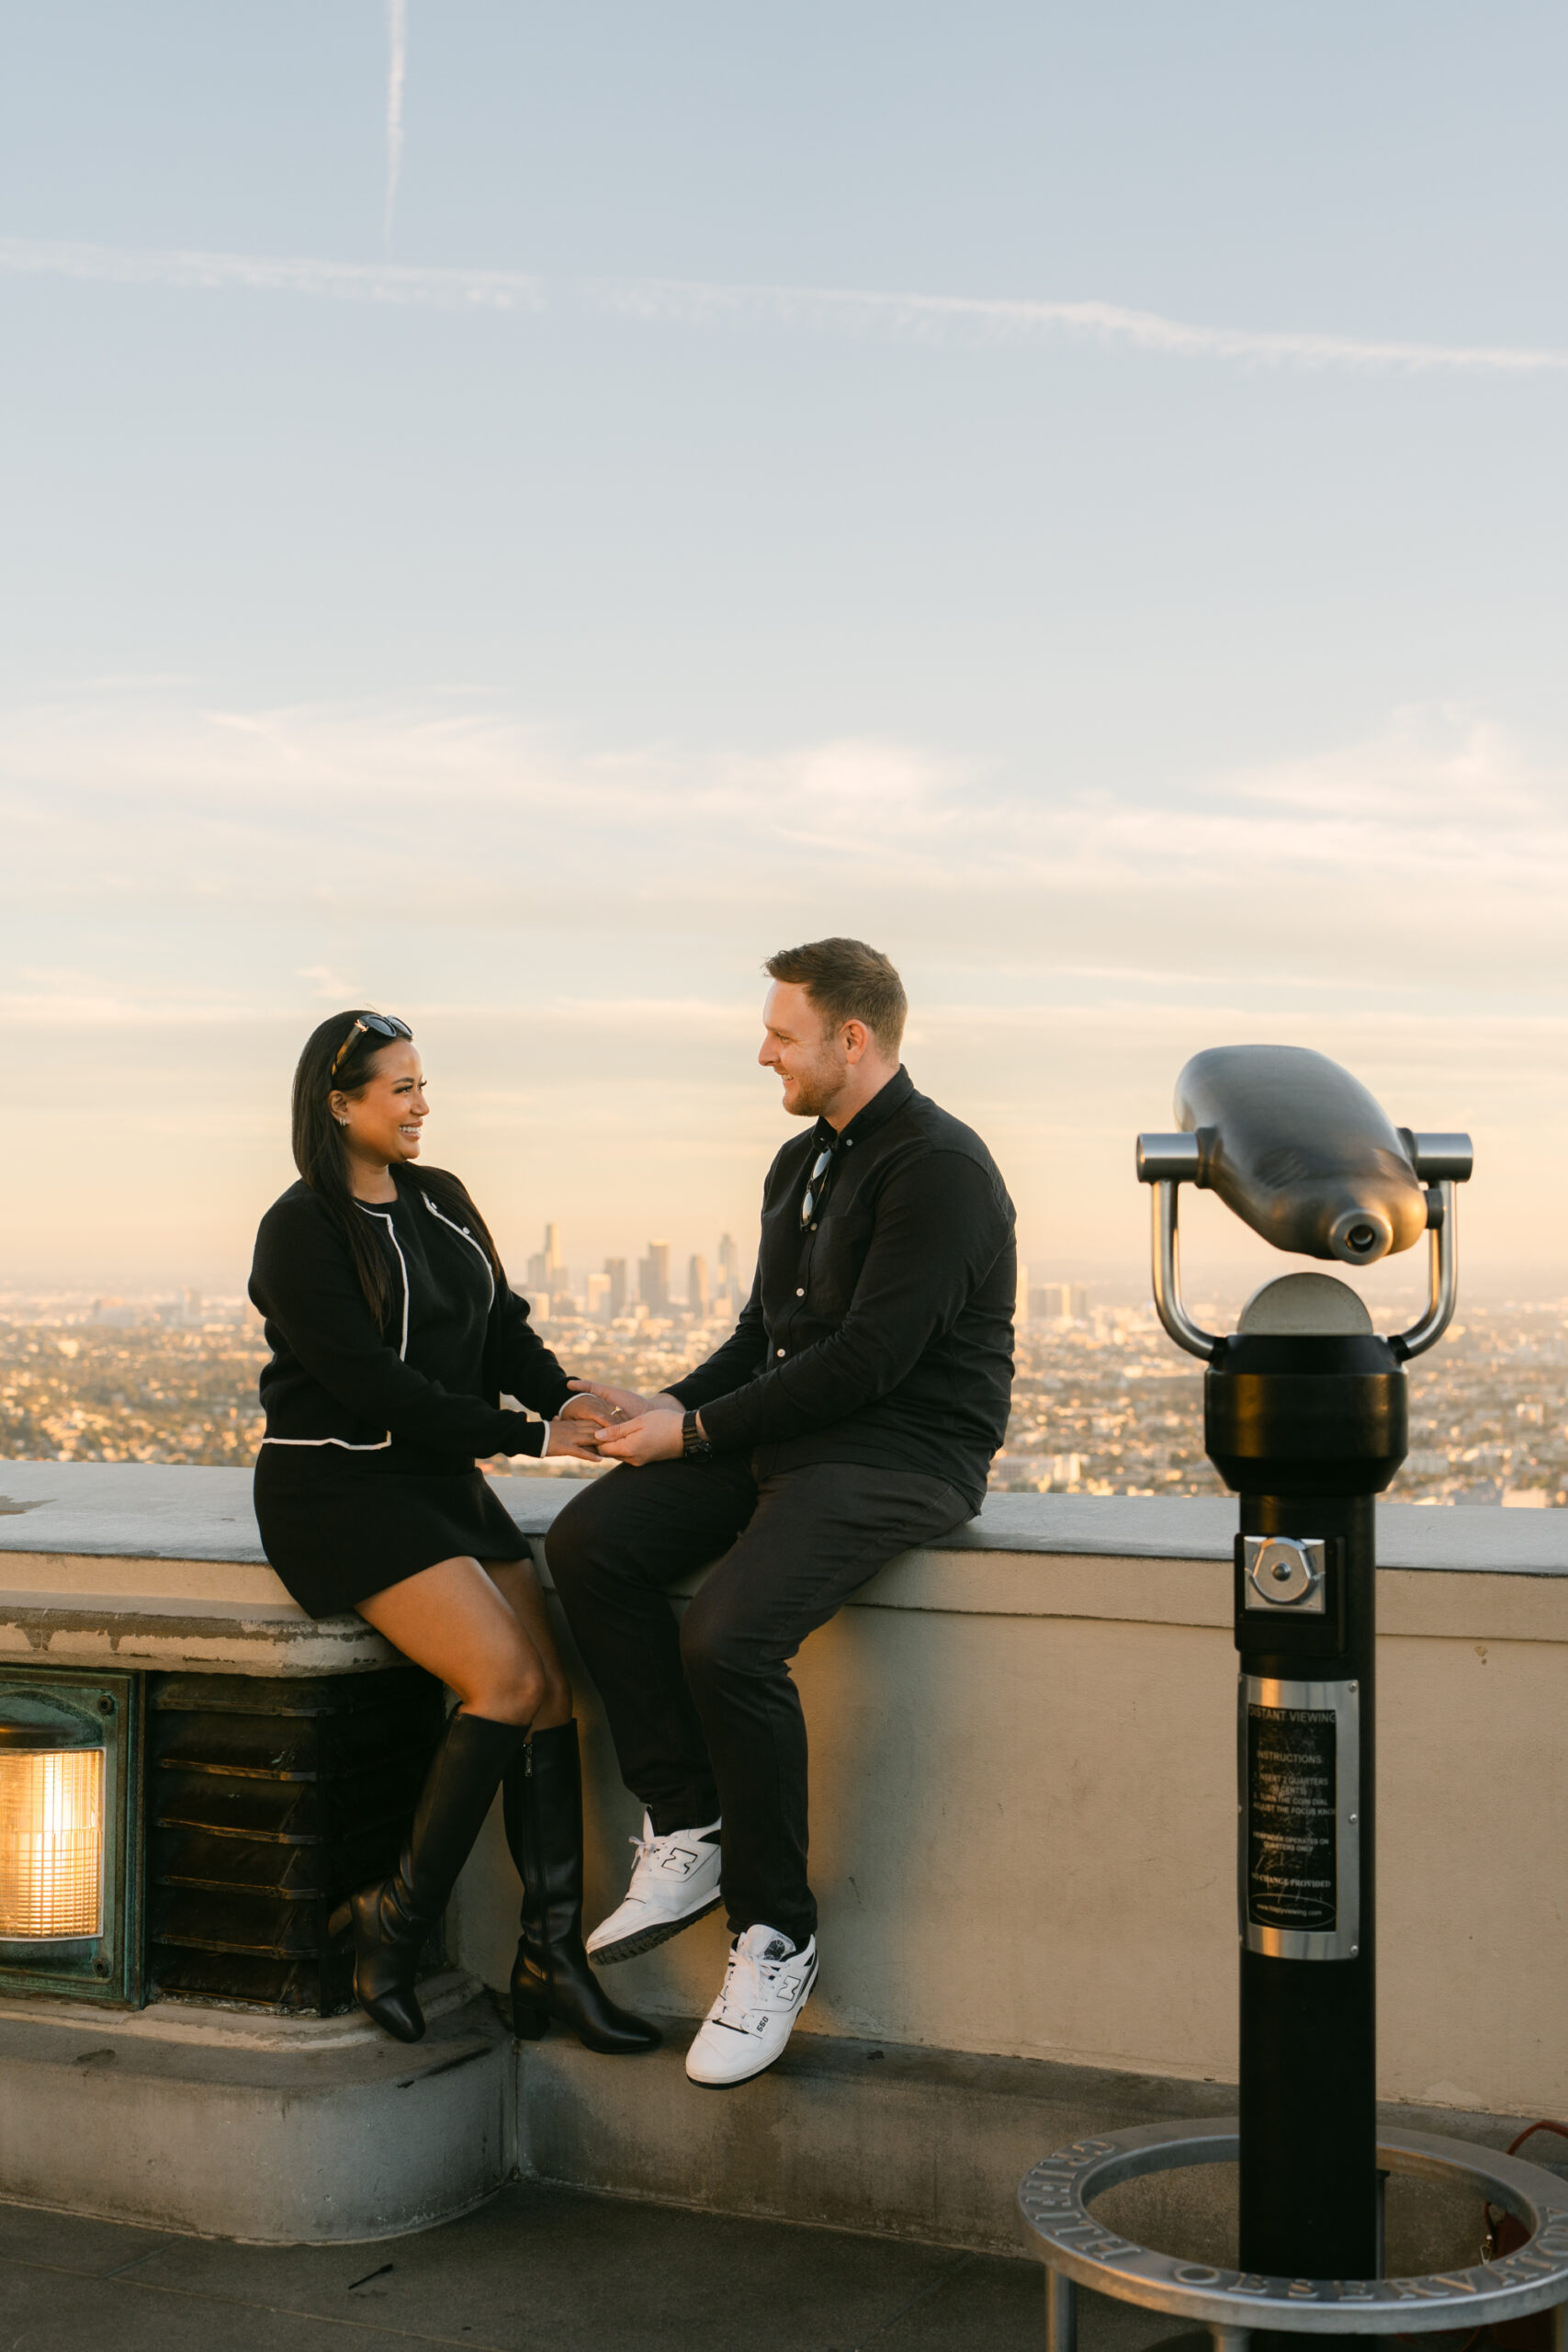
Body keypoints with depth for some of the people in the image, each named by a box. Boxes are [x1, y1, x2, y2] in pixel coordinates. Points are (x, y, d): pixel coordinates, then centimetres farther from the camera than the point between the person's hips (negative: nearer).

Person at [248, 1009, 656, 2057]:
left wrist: (567, 1396, -10)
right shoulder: (301, 1232, -11)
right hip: (339, 1488, -7)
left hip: (442, 1479, 7)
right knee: (508, 1680, -21)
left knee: (555, 1689, -8)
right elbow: (377, 1388, -18)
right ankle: (393, 1925, -7)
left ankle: (553, 1958, -4)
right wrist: (530, 1435, -17)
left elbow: (504, 1328, 12)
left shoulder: (440, 1202, 13)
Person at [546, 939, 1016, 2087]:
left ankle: (776, 1937, -9)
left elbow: (870, 1360, -20)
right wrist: (669, 1405, 3)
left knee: (729, 1641, -28)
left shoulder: (938, 1166, -13)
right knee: (590, 1542, -12)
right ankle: (688, 1831, -4)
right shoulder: (802, 1163, 17)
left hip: (900, 1454, -9)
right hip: (783, 1436, 9)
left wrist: (699, 1432, -14)